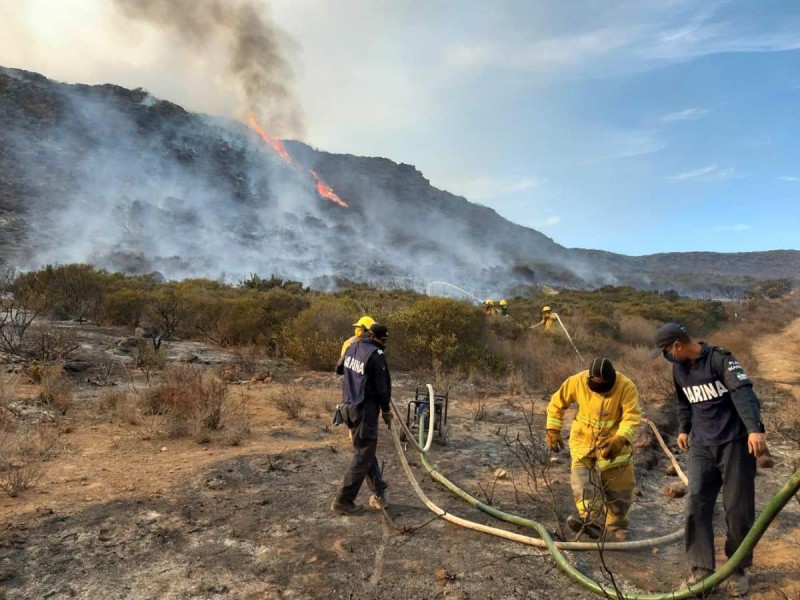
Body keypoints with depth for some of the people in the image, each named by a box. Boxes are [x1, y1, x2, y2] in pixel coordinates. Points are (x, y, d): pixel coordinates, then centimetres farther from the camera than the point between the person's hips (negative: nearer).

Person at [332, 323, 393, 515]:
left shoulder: (352, 347, 6)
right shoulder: (376, 355, -18)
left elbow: (339, 369, 22)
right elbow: (381, 387, -14)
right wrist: (386, 410, -1)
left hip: (348, 406, 9)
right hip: (365, 409, -9)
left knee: (365, 450, 17)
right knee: (363, 455, 0)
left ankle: (379, 493, 25)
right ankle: (343, 501, 4)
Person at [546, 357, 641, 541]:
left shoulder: (626, 387, -21)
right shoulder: (578, 381, -17)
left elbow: (632, 416, -29)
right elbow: (557, 402, -5)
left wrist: (620, 440, -45)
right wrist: (553, 430, -8)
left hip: (613, 443, 0)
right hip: (584, 441, 0)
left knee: (620, 488, 9)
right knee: (581, 478, -22)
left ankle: (616, 527, 30)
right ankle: (590, 520, -34)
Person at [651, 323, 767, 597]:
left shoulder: (720, 359, -14)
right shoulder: (679, 369, 8)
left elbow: (743, 392, -25)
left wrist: (755, 429, -36)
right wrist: (684, 429, 17)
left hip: (734, 443, -5)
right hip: (701, 446, 6)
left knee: (738, 509, 3)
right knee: (696, 505, -1)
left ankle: (739, 569, 22)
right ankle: (702, 567, 9)